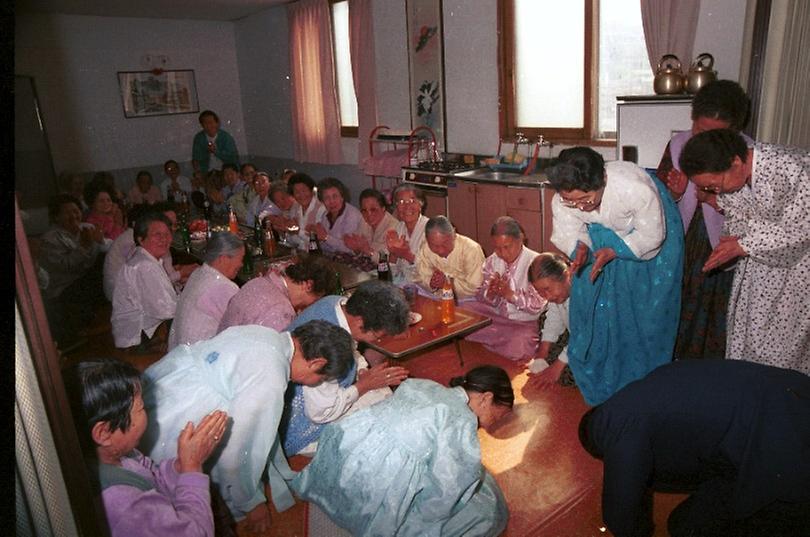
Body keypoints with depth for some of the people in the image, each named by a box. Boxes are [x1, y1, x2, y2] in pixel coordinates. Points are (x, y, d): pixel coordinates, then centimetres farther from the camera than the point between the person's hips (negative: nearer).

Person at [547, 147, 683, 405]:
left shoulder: (637, 189, -42)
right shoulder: (562, 201, -31)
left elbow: (651, 237, -27)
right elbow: (568, 234, -14)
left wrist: (613, 252, -38)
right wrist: (580, 247, -36)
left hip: (647, 232, -3)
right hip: (602, 235, 3)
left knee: (645, 305, 3)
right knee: (592, 299, 4)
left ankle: (642, 376, 25)